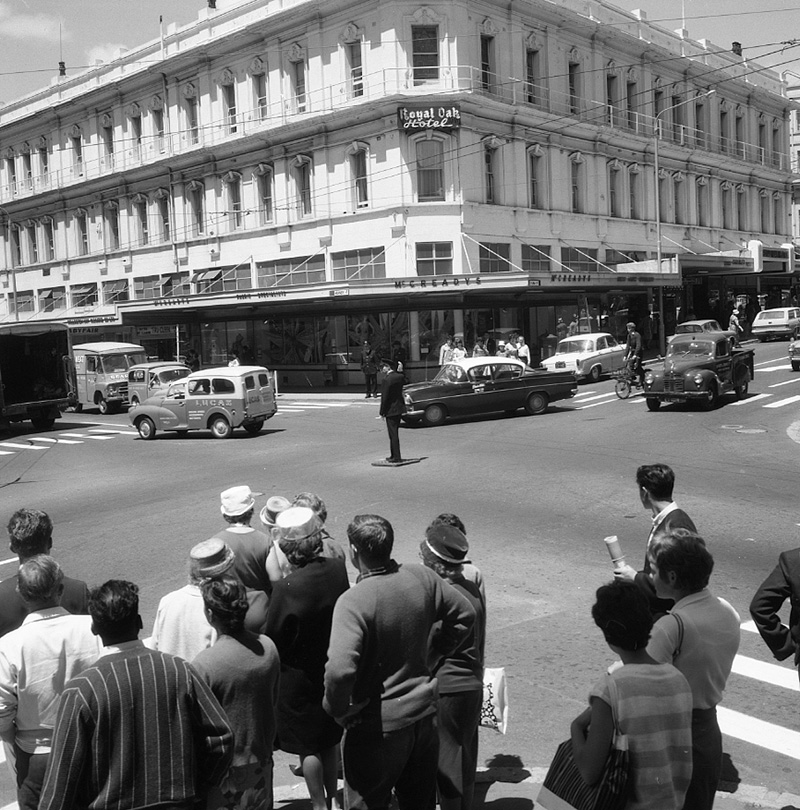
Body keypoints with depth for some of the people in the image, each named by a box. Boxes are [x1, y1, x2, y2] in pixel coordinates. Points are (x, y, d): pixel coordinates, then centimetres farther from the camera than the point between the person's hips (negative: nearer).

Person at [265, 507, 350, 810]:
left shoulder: (286, 588, -28)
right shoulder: (339, 569, -14)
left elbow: (273, 636, -16)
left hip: (298, 675, -5)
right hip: (332, 668, 6)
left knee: (308, 747, 14)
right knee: (328, 739, 24)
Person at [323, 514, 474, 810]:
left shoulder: (353, 602, -26)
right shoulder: (421, 578, -7)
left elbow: (339, 670, -35)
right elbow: (464, 615, 7)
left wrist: (339, 710, -17)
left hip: (378, 727, -6)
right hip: (425, 715, 6)